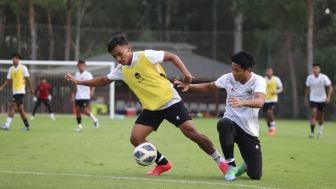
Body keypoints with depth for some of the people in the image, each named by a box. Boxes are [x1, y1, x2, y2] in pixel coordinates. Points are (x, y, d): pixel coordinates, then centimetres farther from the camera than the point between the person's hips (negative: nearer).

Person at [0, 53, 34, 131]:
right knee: (20, 109, 9)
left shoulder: (23, 68, -3)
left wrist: (31, 88, -5)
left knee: (12, 106, -17)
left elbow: (27, 79, -2)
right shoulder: (11, 69, 12)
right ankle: (27, 126, 17)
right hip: (15, 91, 7)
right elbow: (8, 80, 11)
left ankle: (7, 125, -21)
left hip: (20, 91, -7)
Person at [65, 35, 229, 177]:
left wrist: (185, 73, -17)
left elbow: (171, 56, -7)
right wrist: (79, 82, 12)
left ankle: (220, 161, 1)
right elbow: (103, 80, 16)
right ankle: (163, 164, 12)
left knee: (192, 133, -14)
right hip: (151, 108, 6)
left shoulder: (146, 56, -15)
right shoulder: (121, 70, 2)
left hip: (170, 101, -6)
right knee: (135, 138, -6)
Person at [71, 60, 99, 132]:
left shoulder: (88, 74, -7)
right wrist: (73, 94, 20)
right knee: (77, 110, 0)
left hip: (85, 96, -6)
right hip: (78, 96, 6)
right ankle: (79, 126, 8)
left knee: (85, 110, -12)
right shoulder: (76, 75, 13)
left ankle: (95, 120, 11)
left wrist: (92, 91, -34)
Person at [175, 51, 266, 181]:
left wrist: (242, 102, -54)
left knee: (255, 175, -5)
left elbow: (259, 102, -35)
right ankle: (231, 166, -22)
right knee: (224, 124, -40)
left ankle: (246, 165, 37)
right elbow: (209, 87, 16)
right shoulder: (228, 78, -5)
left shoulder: (258, 81, -15)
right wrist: (189, 86, 2)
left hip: (249, 131, -1)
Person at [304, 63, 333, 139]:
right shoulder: (309, 77, -8)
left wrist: (328, 97, -22)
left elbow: (330, 87, -9)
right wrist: (305, 98, 8)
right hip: (313, 99, 0)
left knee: (321, 115, 13)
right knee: (313, 114, -15)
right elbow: (307, 88, 6)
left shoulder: (324, 77, -14)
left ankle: (320, 128, 38)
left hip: (322, 99, 0)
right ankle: (312, 132, -14)